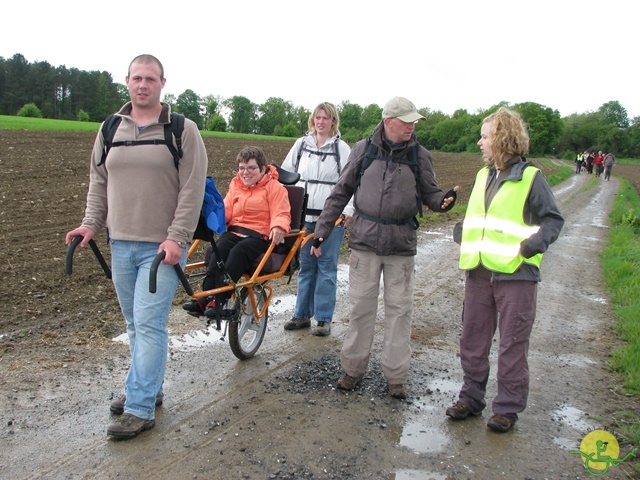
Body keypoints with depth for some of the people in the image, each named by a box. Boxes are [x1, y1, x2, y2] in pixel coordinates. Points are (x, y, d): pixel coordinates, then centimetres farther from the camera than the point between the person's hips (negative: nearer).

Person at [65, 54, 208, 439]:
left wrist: (177, 238, -17)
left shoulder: (183, 130, -5)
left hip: (163, 247, -5)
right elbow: (99, 183, 17)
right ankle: (147, 388, 30)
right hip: (121, 244, 6)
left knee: (149, 324, -6)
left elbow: (192, 190, -10)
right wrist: (91, 224, 6)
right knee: (136, 324, 15)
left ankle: (140, 408, 2)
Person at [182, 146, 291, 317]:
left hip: (260, 235, -4)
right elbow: (226, 210, 13)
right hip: (235, 231, 5)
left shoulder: (275, 187, 4)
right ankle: (206, 298, -36)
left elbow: (281, 214, -7)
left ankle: (220, 300, -41)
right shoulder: (235, 185, 21)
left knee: (238, 252, -34)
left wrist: (279, 227, -31)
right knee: (219, 249, -28)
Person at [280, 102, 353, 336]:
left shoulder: (342, 148, 1)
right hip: (303, 215, 3)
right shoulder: (301, 144, 9)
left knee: (326, 267, 1)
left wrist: (348, 210, -15)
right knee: (306, 266, 10)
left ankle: (324, 319, 9)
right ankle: (302, 314, 20)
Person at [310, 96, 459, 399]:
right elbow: (341, 193, 7)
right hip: (364, 241, 0)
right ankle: (353, 368, 21)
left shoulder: (420, 156, 4)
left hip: (402, 245, 1)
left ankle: (396, 376, 17)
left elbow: (429, 193, 10)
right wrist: (322, 229, 4)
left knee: (400, 309, 5)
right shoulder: (363, 150, 2)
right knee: (360, 307, 6)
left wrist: (443, 201, -14)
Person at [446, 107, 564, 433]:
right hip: (478, 272, 7)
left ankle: (508, 407, 16)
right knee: (472, 339, 13)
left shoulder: (530, 178, -6)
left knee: (512, 344, 4)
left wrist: (535, 243, -20)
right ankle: (471, 397, 27)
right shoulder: (483, 176, 14)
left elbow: (553, 219, -3)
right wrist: (462, 234, 7)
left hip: (516, 274, -6)